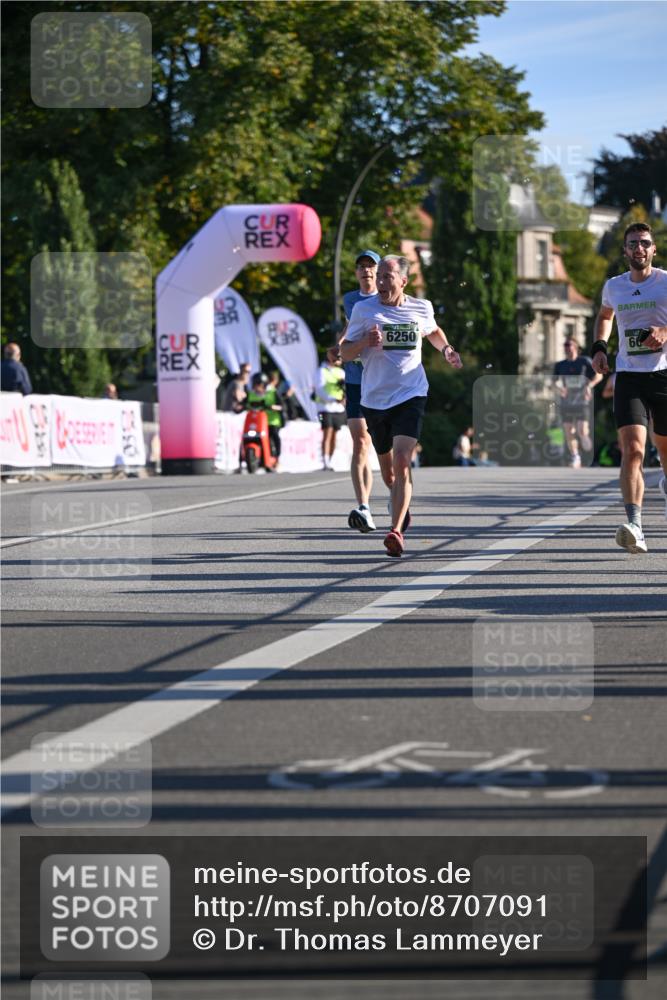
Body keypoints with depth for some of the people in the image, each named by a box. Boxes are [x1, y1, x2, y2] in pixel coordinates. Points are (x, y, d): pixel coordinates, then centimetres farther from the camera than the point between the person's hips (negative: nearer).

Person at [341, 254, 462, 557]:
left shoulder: (422, 308, 4)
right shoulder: (363, 310, -1)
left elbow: (433, 332, 27)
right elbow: (345, 352, 2)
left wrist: (446, 349, 7)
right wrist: (366, 342, -18)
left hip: (411, 396, -1)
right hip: (374, 398, 1)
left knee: (401, 461, -19)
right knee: (387, 464, 14)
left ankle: (396, 530, -24)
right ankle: (401, 509, 44)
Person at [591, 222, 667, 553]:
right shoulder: (613, 287, 9)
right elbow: (604, 316, 31)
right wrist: (599, 347, 15)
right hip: (628, 377, 1)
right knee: (632, 450, -17)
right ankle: (634, 527, -28)